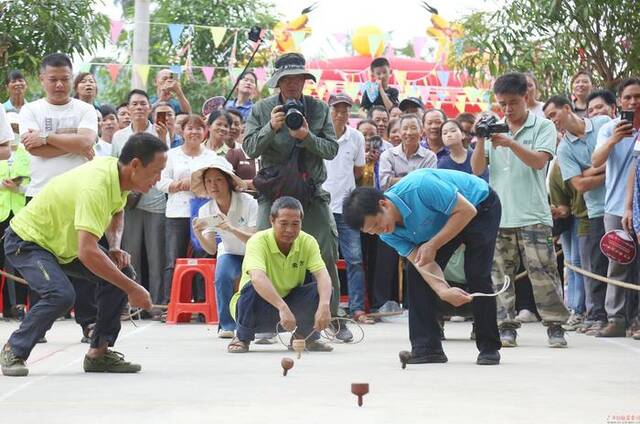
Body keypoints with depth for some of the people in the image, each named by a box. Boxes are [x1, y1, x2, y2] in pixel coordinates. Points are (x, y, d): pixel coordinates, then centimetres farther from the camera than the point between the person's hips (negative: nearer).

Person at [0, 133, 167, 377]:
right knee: (60, 295, -30)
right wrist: (132, 289, -36)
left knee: (122, 273, -6)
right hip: (26, 240, -9)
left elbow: (116, 212, 16)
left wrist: (115, 247, -3)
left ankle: (99, 353, 2)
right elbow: (87, 252, -43)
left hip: (63, 243, 9)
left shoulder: (115, 169, -9)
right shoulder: (95, 187, -36)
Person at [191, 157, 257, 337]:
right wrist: (198, 234, -35)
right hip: (230, 253, 2)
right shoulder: (206, 211, -13)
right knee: (222, 277, -27)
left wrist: (231, 229, -49)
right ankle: (227, 325, -9)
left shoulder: (248, 203, -26)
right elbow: (212, 249, -14)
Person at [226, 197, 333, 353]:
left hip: (291, 302, 3)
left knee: (320, 289, -22)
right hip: (258, 311, -3)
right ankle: (242, 338, -10)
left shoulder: (307, 242, -10)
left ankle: (305, 337, 3)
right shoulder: (258, 241, -23)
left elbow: (323, 275, -23)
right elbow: (257, 277, -41)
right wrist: (283, 308, -55)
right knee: (252, 288, -35)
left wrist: (324, 305, -44)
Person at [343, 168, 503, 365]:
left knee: (477, 274, -16)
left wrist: (433, 245, -31)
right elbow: (420, 261, -22)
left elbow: (466, 210, -32)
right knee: (417, 273, -6)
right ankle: (427, 347, -1)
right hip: (441, 222, 6)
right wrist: (442, 290, -41)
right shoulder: (388, 234, -17)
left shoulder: (420, 186, -40)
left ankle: (489, 348, -2)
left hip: (480, 204, -6)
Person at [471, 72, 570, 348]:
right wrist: (480, 141, -9)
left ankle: (555, 326, 3)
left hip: (533, 216, -3)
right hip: (498, 216, 3)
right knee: (501, 273, 3)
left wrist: (511, 144, -21)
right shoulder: (493, 129, 12)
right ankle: (506, 326, 9)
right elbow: (477, 169, 6)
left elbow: (539, 161, -10)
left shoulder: (543, 127, 4)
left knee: (543, 272, -5)